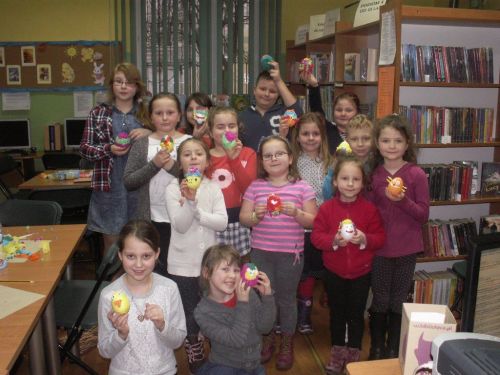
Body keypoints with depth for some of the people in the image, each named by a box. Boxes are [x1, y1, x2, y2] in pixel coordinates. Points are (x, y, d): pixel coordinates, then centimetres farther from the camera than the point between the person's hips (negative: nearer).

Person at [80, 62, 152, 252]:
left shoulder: (146, 113, 7)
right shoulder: (99, 113, 4)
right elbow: (84, 148, 2)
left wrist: (149, 133, -11)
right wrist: (108, 149, -16)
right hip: (109, 187, -1)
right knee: (112, 245, 9)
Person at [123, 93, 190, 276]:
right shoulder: (141, 144, 3)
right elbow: (128, 182, -2)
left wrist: (174, 166, -17)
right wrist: (154, 165, -14)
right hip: (150, 219, 1)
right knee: (155, 269, 11)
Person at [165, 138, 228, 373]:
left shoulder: (214, 188, -2)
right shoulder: (173, 189, -8)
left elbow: (222, 223, -12)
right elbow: (180, 226, -17)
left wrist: (196, 207, -21)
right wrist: (189, 201, -31)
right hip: (183, 264, -2)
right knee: (189, 316, 9)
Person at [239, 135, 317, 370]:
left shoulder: (302, 187, -4)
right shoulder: (255, 186, 1)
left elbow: (313, 221, -3)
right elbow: (243, 219, 2)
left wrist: (296, 213, -21)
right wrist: (256, 215, -18)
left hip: (291, 253, -1)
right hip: (260, 251, 2)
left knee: (287, 297, 11)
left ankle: (287, 343, 31)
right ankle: (267, 339, 34)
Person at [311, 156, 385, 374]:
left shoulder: (370, 209, -10)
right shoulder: (327, 208, -9)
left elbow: (380, 238, -7)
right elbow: (316, 236, -9)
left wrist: (365, 239, -25)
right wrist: (334, 240, -26)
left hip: (361, 272, 0)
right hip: (334, 272, 1)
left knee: (357, 314, 14)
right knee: (337, 313, 17)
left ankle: (354, 353, 33)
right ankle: (337, 352, 35)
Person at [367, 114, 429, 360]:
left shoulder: (416, 175, -9)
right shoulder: (373, 175, -2)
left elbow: (423, 215, -8)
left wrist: (403, 201, -23)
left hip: (406, 249, -1)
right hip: (379, 248, 1)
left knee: (399, 303, 12)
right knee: (379, 302, 13)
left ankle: (394, 351, 30)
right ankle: (376, 349, 30)